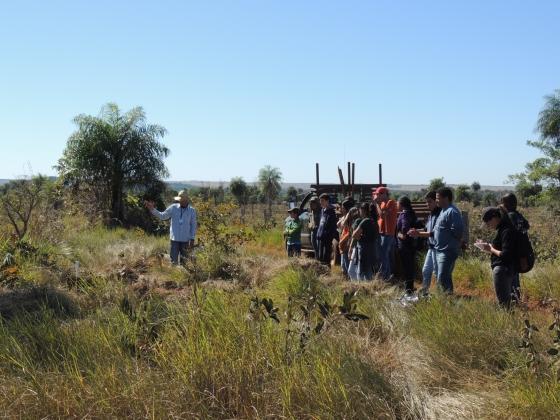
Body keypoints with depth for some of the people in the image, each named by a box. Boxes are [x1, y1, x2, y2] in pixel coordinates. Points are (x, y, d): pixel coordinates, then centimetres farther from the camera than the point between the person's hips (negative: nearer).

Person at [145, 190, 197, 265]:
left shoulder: (192, 211, -2)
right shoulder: (173, 208, -2)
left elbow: (193, 225, 3)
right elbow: (162, 216, 1)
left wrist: (192, 239, 0)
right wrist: (152, 209, -11)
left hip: (185, 240, 0)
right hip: (174, 239, 0)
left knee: (184, 260, 10)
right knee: (174, 260, 2)